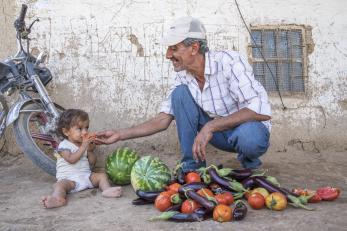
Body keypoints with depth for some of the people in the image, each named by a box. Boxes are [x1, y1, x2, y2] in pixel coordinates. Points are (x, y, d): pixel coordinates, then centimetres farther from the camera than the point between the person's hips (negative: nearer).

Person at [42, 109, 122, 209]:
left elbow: (92, 162, 11)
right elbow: (71, 159, -20)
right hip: (69, 178, -6)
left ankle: (106, 189, -32)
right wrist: (83, 147, -20)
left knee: (101, 175, -10)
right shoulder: (64, 145, -3)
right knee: (61, 184, -34)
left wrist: (90, 150, -6)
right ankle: (58, 197, -61)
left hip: (86, 176, 6)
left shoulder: (86, 144, 16)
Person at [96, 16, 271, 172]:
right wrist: (120, 135, -11)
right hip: (220, 132, 5)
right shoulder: (183, 77, -7)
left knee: (247, 136, -41)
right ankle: (192, 166, -6)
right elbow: (163, 120, -3)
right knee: (180, 93, -15)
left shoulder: (229, 62, -25)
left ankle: (249, 161, -3)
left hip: (249, 130, -5)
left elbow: (261, 112, -32)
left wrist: (210, 126, -36)